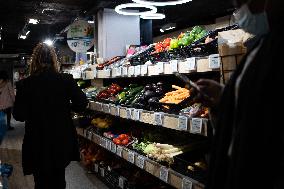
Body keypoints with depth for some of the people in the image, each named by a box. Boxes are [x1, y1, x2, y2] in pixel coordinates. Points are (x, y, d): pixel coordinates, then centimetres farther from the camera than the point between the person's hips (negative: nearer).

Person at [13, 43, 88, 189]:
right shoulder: (66, 80, -12)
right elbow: (81, 104, -8)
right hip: (62, 141, 2)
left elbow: (19, 115, -9)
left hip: (37, 145, -1)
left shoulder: (24, 85, -14)